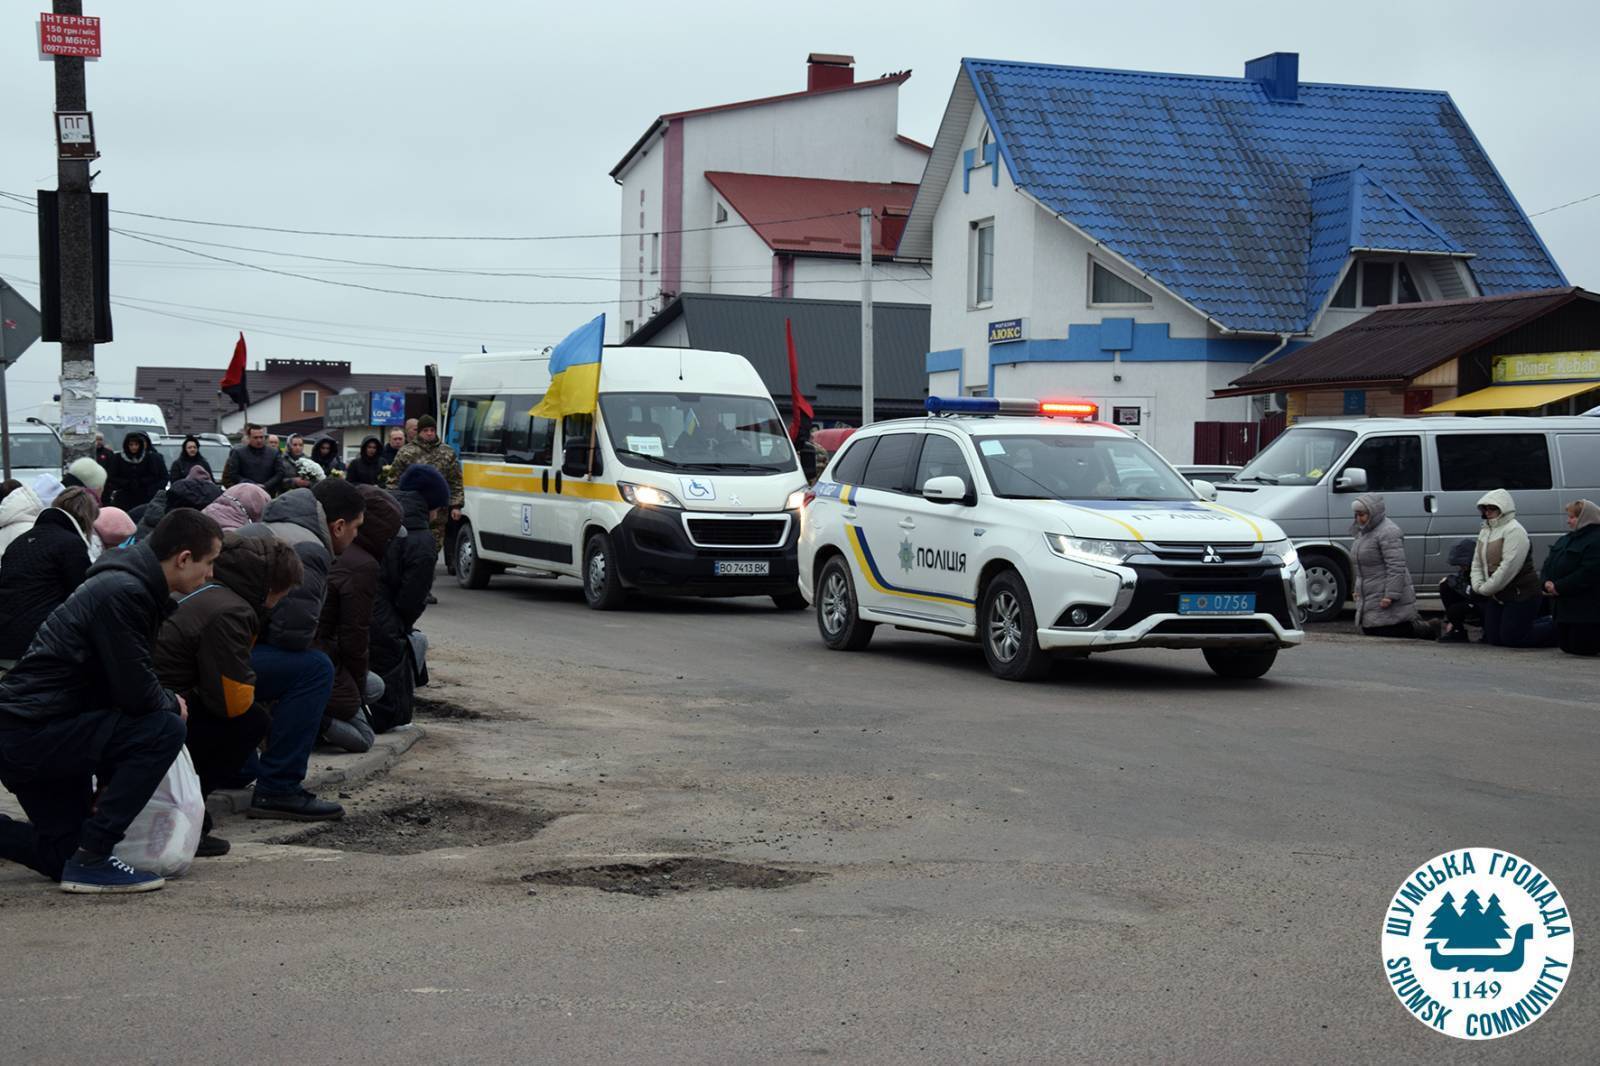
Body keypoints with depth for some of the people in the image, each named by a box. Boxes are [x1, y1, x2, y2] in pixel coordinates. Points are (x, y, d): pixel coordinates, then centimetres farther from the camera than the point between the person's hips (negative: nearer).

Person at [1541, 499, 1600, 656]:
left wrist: (1559, 587, -21)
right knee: (1565, 646, 13)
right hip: (1564, 606, 10)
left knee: (1581, 648, -8)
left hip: (1585, 608, -10)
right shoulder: (1567, 540, 16)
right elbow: (1548, 563, 14)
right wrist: (1547, 583, -7)